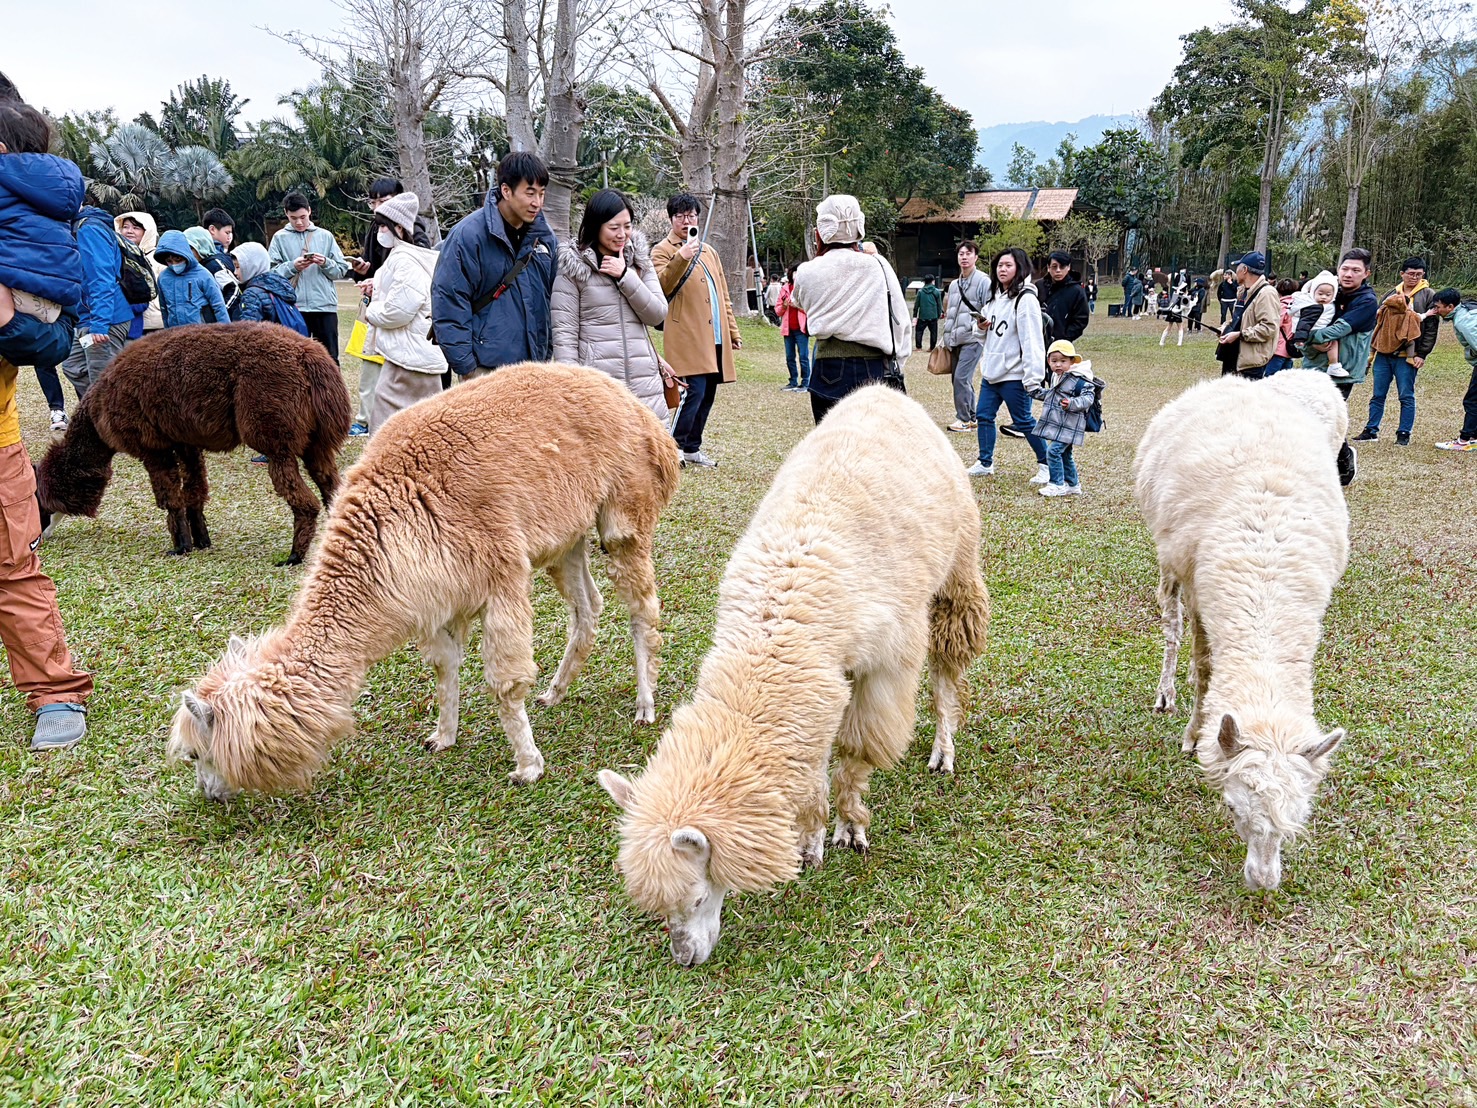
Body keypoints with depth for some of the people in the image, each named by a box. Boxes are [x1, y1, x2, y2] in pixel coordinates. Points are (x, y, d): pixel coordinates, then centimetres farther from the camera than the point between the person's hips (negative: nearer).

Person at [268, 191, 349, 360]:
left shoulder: (325, 236, 9)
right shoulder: (280, 238, 7)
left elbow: (341, 269, 7)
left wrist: (325, 263, -12)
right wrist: (292, 266, -15)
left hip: (325, 305, 0)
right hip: (294, 307, 0)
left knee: (329, 358, 4)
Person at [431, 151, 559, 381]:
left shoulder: (545, 237, 8)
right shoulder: (468, 234, -9)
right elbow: (448, 303, -9)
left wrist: (547, 358, 13)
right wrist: (465, 368, -11)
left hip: (534, 368, 5)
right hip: (485, 368, -5)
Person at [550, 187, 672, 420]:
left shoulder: (640, 261, 13)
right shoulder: (573, 267, 0)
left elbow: (658, 314, 5)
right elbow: (564, 332, -2)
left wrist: (625, 275, -6)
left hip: (644, 381, 4)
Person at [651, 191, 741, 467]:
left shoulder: (709, 252, 22)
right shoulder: (662, 250, 2)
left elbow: (723, 296, 24)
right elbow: (662, 286, -17)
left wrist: (733, 331, 19)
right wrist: (681, 257, -28)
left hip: (716, 338, 7)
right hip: (687, 338, -7)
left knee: (707, 395, 8)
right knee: (694, 391, -16)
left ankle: (692, 448, 18)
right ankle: (674, 447, -6)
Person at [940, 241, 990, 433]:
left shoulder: (983, 282, -4)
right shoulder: (954, 284, 18)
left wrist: (981, 324, -18)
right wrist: (946, 337, 22)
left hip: (973, 339, -8)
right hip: (955, 340, 8)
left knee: (962, 378, -15)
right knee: (959, 379, 10)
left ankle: (963, 419, -8)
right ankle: (971, 417, 20)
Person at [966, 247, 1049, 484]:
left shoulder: (1026, 299, -15)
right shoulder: (995, 296, 12)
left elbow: (1031, 340, -20)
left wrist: (1033, 378, -24)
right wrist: (982, 327, 1)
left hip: (1014, 375, -9)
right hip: (991, 371, 9)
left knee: (1023, 422, -1)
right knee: (983, 415, 12)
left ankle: (1046, 465, 13)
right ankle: (985, 464, 25)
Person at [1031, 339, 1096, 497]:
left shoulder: (1079, 379, -15)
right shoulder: (1055, 377, 13)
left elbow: (1088, 398, -20)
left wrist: (1072, 403, -34)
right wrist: (1036, 392, 26)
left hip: (1068, 427, -9)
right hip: (1057, 424, 9)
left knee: (1053, 451, -15)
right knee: (1064, 455, 16)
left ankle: (1057, 485, -8)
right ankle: (1073, 485, 28)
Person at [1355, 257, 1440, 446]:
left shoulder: (1429, 296, 0)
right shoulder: (1392, 294, 14)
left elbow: (1431, 329, -4)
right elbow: (1378, 320, 18)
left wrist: (1422, 354, -10)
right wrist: (1371, 348, 11)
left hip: (1407, 355, -4)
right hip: (1383, 352, 5)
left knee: (1406, 396, 0)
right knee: (1377, 395, 8)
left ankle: (1404, 434, 7)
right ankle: (1371, 430, 16)